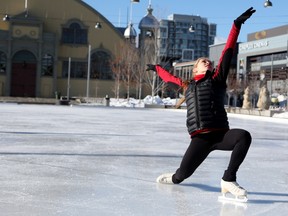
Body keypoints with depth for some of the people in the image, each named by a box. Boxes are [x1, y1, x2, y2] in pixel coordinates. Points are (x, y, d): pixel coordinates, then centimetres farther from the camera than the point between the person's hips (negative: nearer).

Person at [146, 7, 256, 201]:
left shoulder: (217, 80, 14)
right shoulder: (187, 86, 18)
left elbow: (228, 52, 7)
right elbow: (169, 77, 37)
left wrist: (237, 25, 1)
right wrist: (156, 68, 54)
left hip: (221, 134, -1)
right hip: (200, 138, 1)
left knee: (244, 136, -32)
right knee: (182, 174, -6)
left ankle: (229, 180, -21)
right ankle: (175, 178, 34)